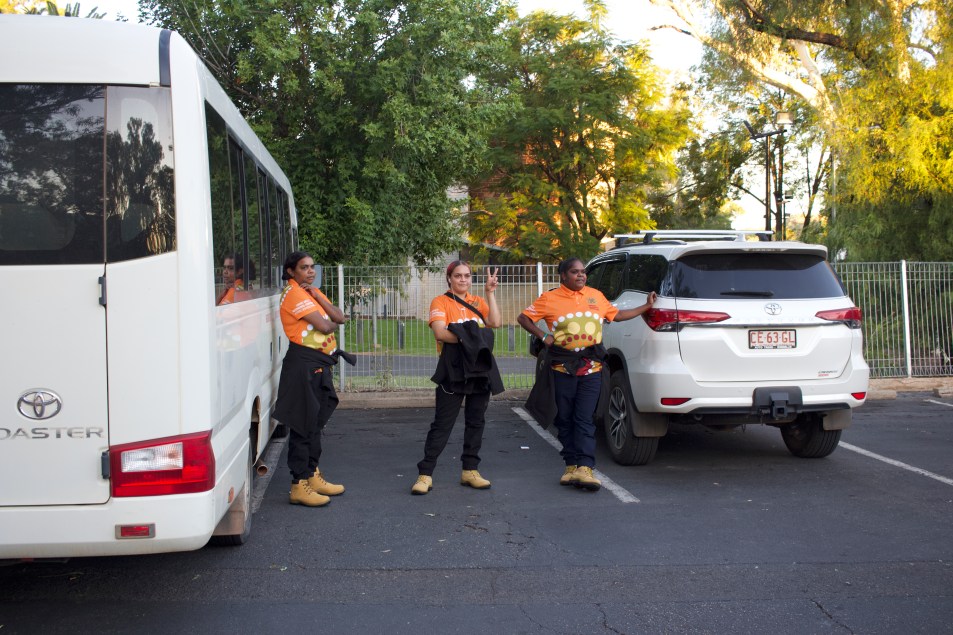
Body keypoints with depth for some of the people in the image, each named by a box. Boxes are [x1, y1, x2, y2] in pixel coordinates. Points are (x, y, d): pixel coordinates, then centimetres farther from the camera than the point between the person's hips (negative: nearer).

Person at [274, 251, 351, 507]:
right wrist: (332, 322, 4)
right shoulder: (293, 294, -11)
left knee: (315, 423, 16)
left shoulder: (311, 291, 18)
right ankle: (299, 486, -4)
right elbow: (324, 326, -19)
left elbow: (339, 317, 7)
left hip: (319, 364, 10)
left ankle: (313, 476, 26)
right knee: (303, 426, -7)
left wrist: (317, 296, -4)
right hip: (303, 363, -10)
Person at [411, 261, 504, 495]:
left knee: (476, 422, 9)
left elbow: (496, 323, -5)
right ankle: (425, 474, -1)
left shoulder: (478, 301, 12)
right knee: (442, 424, -5)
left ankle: (470, 471, 19)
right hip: (453, 370, -5)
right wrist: (467, 338, -17)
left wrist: (490, 293, -5)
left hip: (480, 369, 5)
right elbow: (440, 333, -15)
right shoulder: (441, 302, 0)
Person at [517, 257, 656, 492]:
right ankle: (571, 465, 17)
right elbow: (523, 318, 9)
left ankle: (584, 468, -13)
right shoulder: (550, 298, 4)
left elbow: (616, 315, 26)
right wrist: (543, 336, -2)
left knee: (585, 420, -7)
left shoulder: (596, 296, 13)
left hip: (591, 368, 1)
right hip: (562, 368, -1)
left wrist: (646, 306, 24)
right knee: (565, 420, 6)